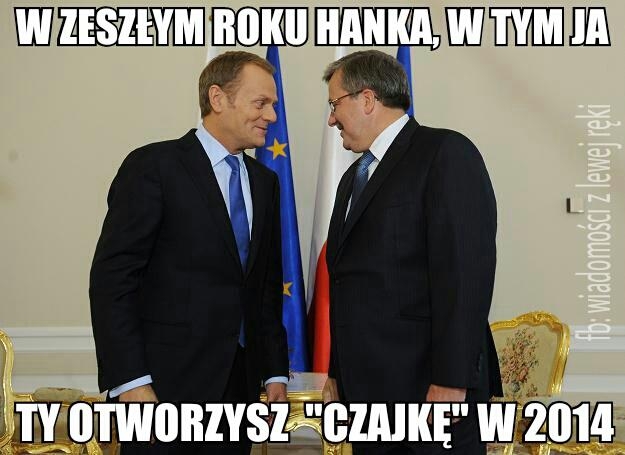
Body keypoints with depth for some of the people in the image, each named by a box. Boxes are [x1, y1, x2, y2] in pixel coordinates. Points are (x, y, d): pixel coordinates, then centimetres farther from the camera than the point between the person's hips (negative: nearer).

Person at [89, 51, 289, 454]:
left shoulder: (265, 182, 15)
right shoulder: (153, 166, -6)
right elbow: (112, 279, -11)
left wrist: (276, 372, 11)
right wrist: (130, 383, -17)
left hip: (240, 384, 6)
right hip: (168, 383, -6)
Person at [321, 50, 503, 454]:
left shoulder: (445, 153, -7)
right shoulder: (354, 177, 20)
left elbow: (466, 273, -16)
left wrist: (451, 382, -20)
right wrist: (338, 372, 16)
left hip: (426, 388, -8)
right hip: (367, 388, 8)